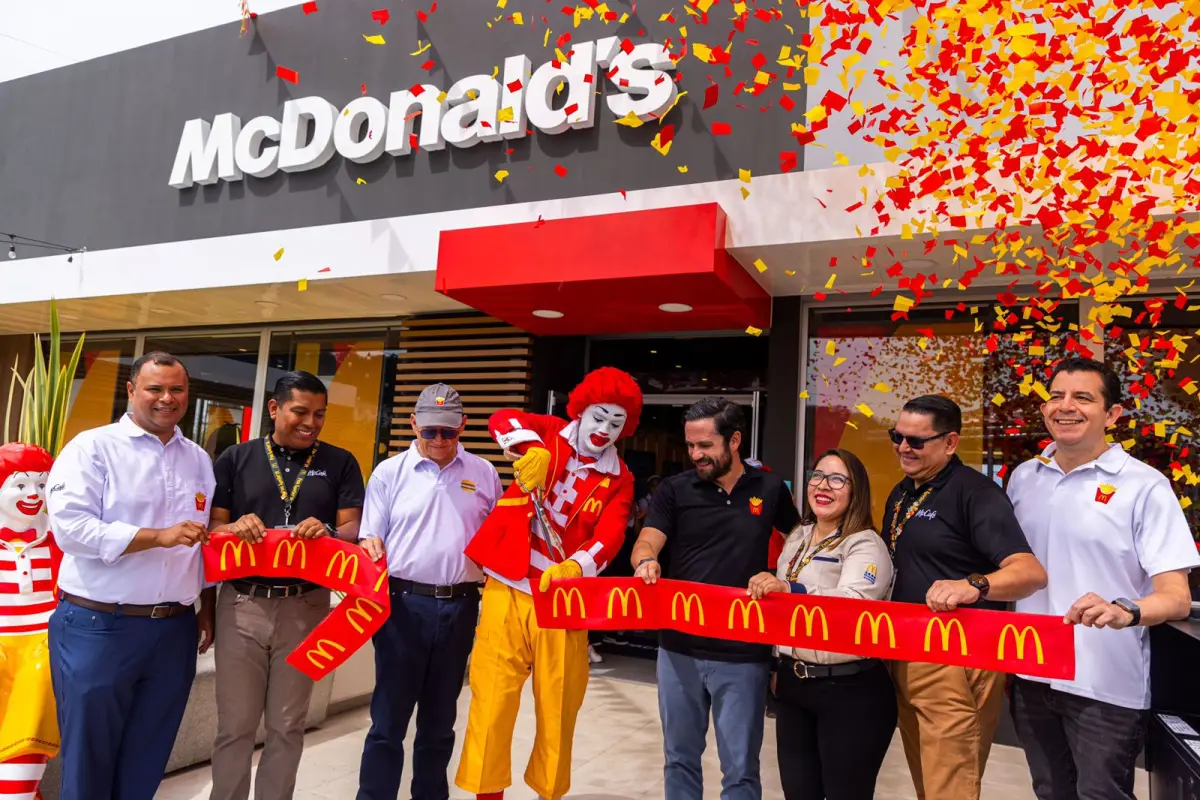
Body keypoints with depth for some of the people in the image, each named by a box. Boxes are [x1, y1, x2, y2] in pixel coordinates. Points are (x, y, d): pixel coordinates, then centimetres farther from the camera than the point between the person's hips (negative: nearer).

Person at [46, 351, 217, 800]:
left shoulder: (199, 460, 11)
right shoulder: (92, 448, -5)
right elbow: (69, 527, -17)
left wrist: (207, 608, 12)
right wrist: (160, 536, -23)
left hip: (175, 629, 4)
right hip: (99, 628, -4)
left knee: (147, 761, 15)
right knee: (89, 759, 10)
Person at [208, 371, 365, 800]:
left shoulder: (340, 463, 4)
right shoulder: (236, 458, 5)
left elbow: (353, 529, -2)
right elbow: (213, 528, 3)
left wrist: (327, 532, -24)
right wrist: (236, 527, -19)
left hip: (305, 606, 0)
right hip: (241, 604, 0)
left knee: (288, 726, 13)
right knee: (235, 725, 10)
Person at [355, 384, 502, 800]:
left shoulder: (484, 473, 6)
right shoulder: (390, 472, 2)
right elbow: (370, 538, 4)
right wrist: (371, 548, -18)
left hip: (460, 607, 2)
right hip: (405, 603, -2)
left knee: (440, 719, 15)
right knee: (389, 718, 5)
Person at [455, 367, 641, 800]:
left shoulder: (619, 479, 4)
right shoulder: (550, 435, 2)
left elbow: (610, 537, -11)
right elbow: (502, 419, -15)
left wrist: (572, 568, -30)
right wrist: (531, 449, -35)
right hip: (508, 588, -1)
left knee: (560, 704, 10)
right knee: (493, 696, 4)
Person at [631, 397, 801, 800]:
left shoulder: (770, 489, 1)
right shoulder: (674, 489, -1)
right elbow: (646, 541, -11)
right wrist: (646, 561, -34)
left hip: (743, 653, -1)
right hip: (680, 646, 1)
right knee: (680, 758, 16)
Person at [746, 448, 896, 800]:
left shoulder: (866, 545, -12)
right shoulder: (795, 539, 10)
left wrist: (790, 590, -42)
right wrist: (778, 666, 19)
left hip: (851, 692, -6)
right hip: (792, 686, 7)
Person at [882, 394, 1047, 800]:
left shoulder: (975, 492, -14)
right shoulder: (901, 494, 11)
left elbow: (1031, 572, -25)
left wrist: (973, 586, -43)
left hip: (956, 663, -8)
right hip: (904, 658, 8)